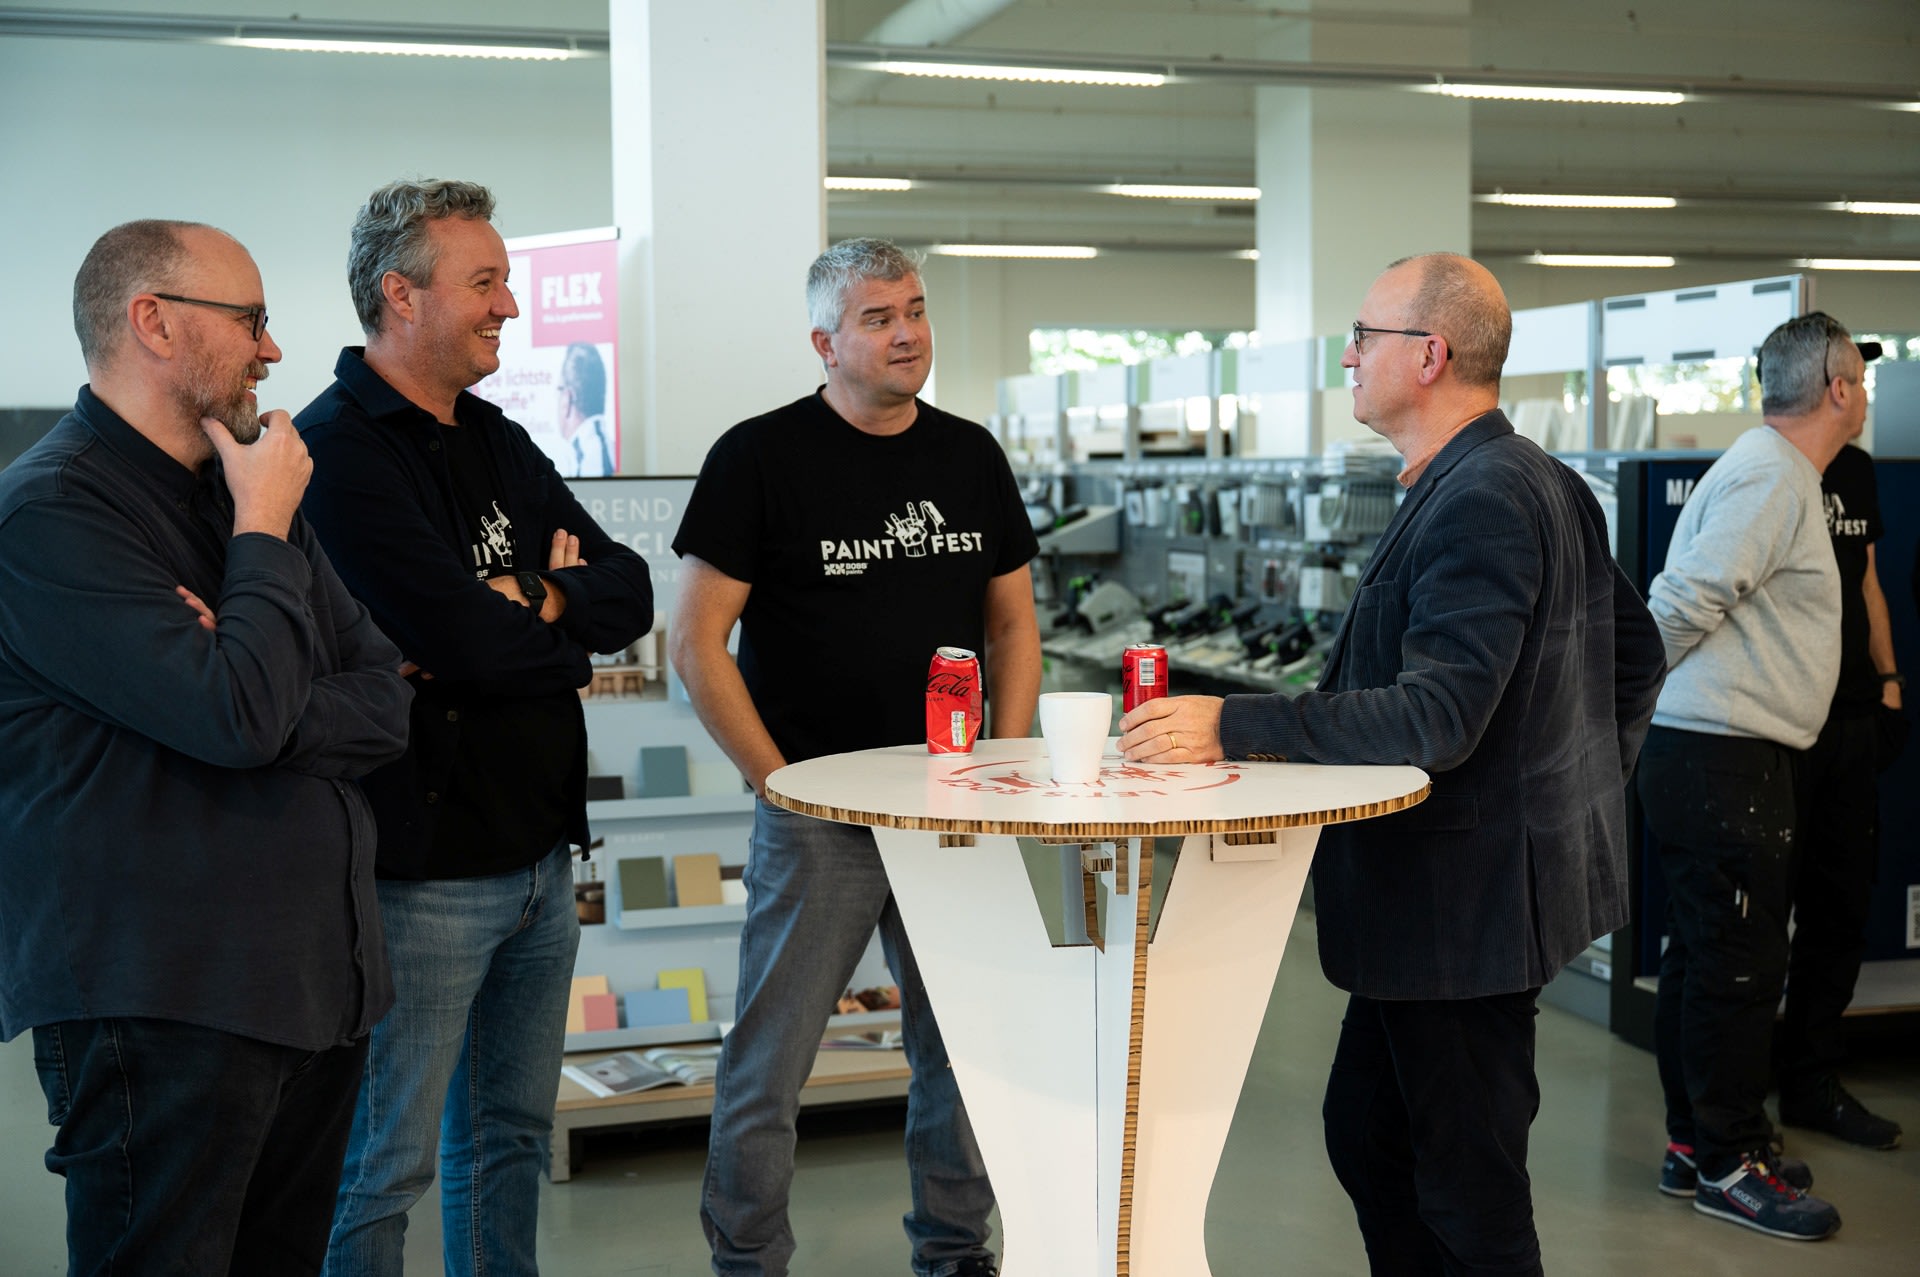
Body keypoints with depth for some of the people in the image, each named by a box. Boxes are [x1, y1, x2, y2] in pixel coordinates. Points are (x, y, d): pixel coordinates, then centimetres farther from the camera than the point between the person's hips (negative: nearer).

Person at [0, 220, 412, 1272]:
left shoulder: (238, 489, 14)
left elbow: (386, 703, 8)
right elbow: (239, 716, -24)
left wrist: (251, 702, -11)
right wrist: (263, 530, -9)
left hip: (319, 980, 8)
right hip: (166, 1008, -8)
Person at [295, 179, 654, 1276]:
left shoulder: (500, 445, 13)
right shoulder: (341, 450, -15)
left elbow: (631, 595, 5)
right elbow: (462, 638, -24)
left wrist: (533, 601, -14)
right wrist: (565, 628, -5)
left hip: (539, 851, 9)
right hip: (423, 866, -8)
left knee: (513, 1134, 19)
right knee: (385, 1164, 3)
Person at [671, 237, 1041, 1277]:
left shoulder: (970, 456, 10)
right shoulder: (759, 458, -5)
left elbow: (1012, 624, 16)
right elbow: (697, 645, -6)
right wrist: (779, 781, -11)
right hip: (816, 812, -4)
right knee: (768, 1061, 2)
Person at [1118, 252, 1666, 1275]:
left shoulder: (1482, 501, -21)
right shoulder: (1536, 482, 13)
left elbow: (1435, 718, -29)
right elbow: (1636, 649, 21)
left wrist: (1232, 727, -29)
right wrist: (1583, 788, 22)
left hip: (1466, 901, -11)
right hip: (1443, 897, 11)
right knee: (1365, 1136, 19)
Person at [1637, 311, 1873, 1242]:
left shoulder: (1775, 471, 19)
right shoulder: (1773, 479, -15)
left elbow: (1682, 598, 18)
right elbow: (1683, 600, -19)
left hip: (1721, 756, 11)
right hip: (1722, 760, -11)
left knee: (1703, 957, 15)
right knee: (1737, 963, -3)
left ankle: (1694, 1143, 25)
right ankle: (1727, 1161, 7)